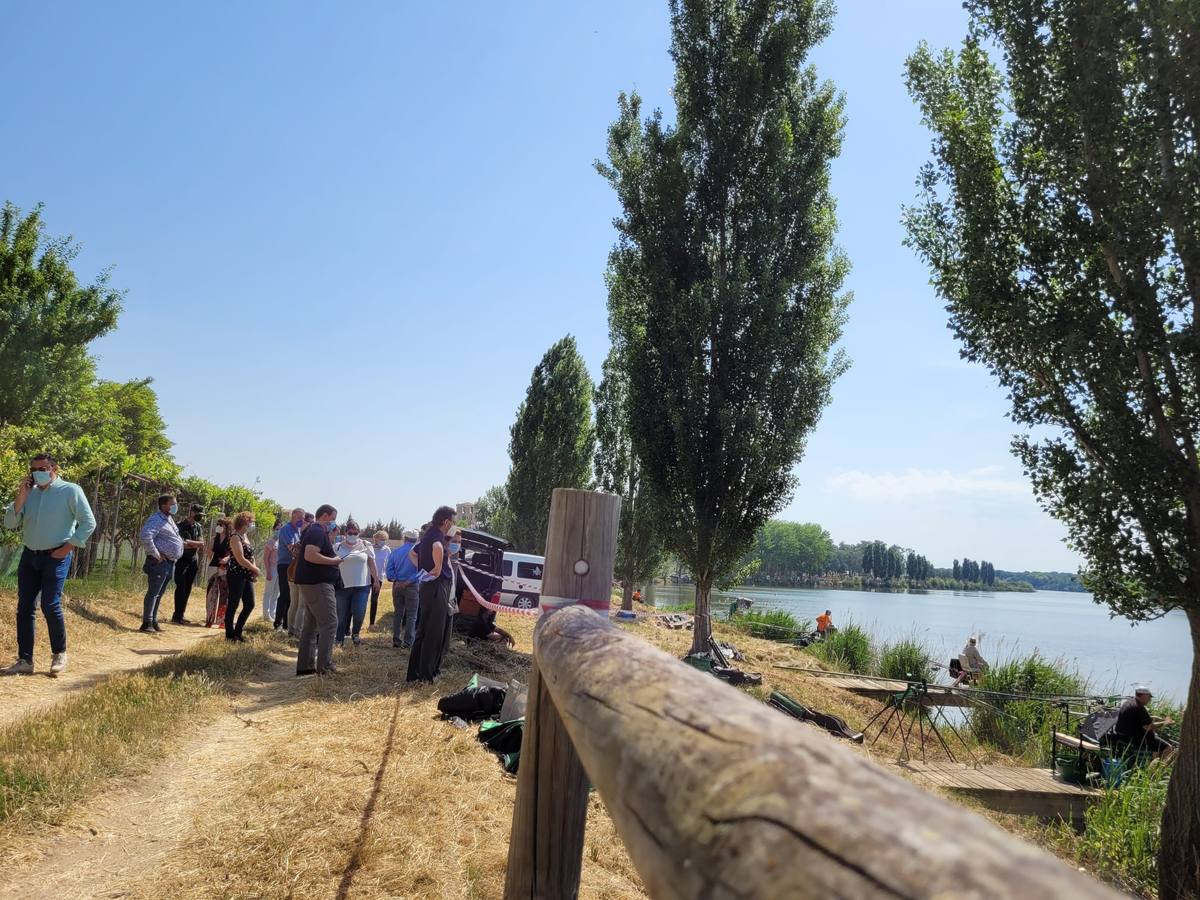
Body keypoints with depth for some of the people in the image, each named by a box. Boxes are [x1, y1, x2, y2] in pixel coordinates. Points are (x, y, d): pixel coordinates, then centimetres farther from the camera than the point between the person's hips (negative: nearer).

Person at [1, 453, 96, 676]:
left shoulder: (70, 490, -5)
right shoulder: (29, 492, 10)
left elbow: (88, 522, -7)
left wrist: (68, 547, -11)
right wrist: (21, 497, -6)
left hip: (55, 557, -5)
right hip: (29, 556, 5)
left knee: (50, 606, -10)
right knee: (24, 607, 3)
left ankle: (59, 655, 7)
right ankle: (24, 660, 8)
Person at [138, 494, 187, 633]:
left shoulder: (170, 519, 17)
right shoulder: (156, 519, -13)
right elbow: (145, 536, -29)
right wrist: (156, 554, -23)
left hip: (170, 564, 9)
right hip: (159, 563, -9)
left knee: (159, 594, 13)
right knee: (153, 593, -6)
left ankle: (154, 621, 20)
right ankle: (147, 623, -3)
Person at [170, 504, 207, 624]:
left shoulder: (198, 527, 11)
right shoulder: (180, 525, -9)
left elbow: (201, 544, 3)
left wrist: (189, 543, -12)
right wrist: (195, 544, -11)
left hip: (193, 561, 6)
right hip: (181, 560, -6)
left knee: (187, 589, 7)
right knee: (181, 588, -9)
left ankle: (180, 616, 13)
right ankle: (177, 617, -7)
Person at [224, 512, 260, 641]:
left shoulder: (245, 537, 14)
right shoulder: (235, 538, -13)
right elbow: (240, 560, -19)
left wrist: (254, 571, 2)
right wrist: (256, 569, -11)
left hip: (246, 576, 9)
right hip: (236, 576, -9)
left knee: (250, 604, 8)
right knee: (233, 605, 0)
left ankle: (238, 631, 19)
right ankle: (230, 635, 8)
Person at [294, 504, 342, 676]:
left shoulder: (311, 530, 17)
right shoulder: (318, 532, -15)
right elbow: (310, 555, -28)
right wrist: (334, 561, -18)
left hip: (310, 583, 11)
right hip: (318, 584, -11)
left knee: (311, 625, 14)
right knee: (330, 624, -9)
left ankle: (305, 665, 16)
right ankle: (324, 666, -9)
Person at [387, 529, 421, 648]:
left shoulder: (395, 552, 5)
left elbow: (389, 570, 1)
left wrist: (395, 581, -5)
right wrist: (408, 582, -13)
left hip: (397, 586, 4)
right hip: (412, 586, -4)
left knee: (397, 613, 13)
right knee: (411, 615, 1)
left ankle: (396, 640, 14)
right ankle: (408, 641, -2)